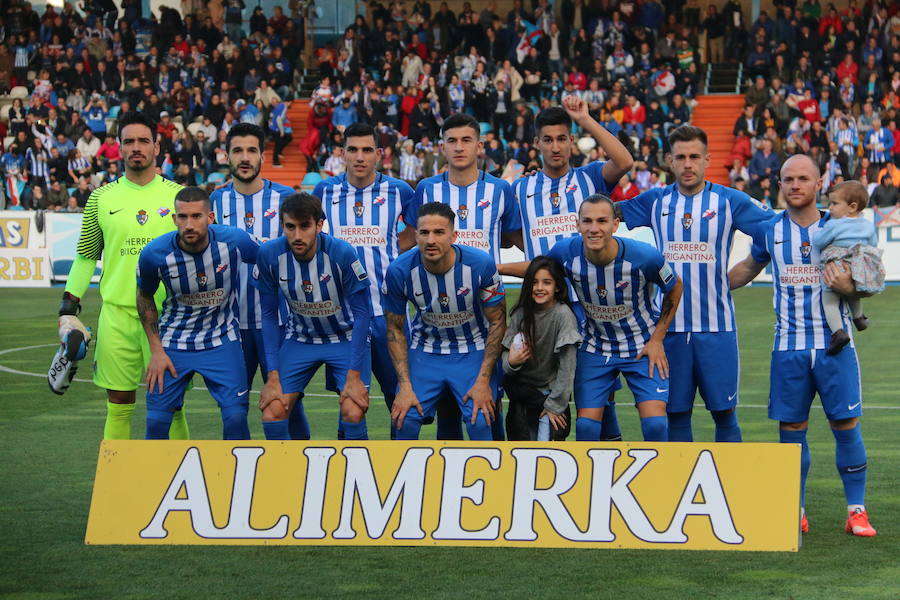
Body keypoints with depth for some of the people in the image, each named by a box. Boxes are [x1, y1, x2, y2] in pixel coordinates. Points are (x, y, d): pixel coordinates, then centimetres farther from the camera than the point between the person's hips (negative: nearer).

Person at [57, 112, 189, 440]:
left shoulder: (178, 196, 4)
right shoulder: (101, 198, 7)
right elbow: (86, 254, 14)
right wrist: (69, 302, 6)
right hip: (116, 312, 1)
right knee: (118, 403, 3)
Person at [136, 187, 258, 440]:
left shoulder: (234, 241, -19)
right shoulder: (154, 254, -18)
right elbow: (145, 298, 2)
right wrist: (156, 351, -2)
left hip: (222, 341, 0)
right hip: (173, 342, 0)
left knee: (235, 417, -10)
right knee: (157, 421, -2)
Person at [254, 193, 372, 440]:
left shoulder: (342, 253, -25)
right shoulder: (269, 255, -18)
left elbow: (361, 313, -16)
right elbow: (269, 317, -7)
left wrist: (354, 376, -19)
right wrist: (273, 378, -11)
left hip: (346, 337, -3)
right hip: (300, 337, 3)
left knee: (353, 414, -21)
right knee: (272, 413, -12)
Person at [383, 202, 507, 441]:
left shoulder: (480, 264, -21)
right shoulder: (399, 271, -17)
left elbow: (497, 322, -9)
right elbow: (395, 329, -3)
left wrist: (484, 381, -13)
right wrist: (405, 386, -10)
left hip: (474, 351, -1)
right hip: (424, 350, 1)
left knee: (480, 421, -19)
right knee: (404, 419, -14)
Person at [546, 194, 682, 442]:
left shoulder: (645, 257, -25)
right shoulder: (565, 252, -19)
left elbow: (674, 289, -5)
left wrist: (657, 340, -5)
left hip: (643, 348, -2)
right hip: (595, 347, 2)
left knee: (655, 423, -14)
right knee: (586, 425, -4)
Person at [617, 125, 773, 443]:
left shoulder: (729, 201, 2)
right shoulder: (655, 201, 8)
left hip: (716, 324, -2)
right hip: (670, 325, 2)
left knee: (724, 411, 1)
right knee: (676, 413, 5)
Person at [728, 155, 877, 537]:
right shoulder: (769, 231, 6)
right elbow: (748, 268, 25)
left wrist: (847, 287, -17)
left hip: (834, 344, -1)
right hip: (789, 347, 2)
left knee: (846, 426, -2)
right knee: (791, 428, 3)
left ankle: (857, 511, 7)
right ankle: (795, 513, 13)